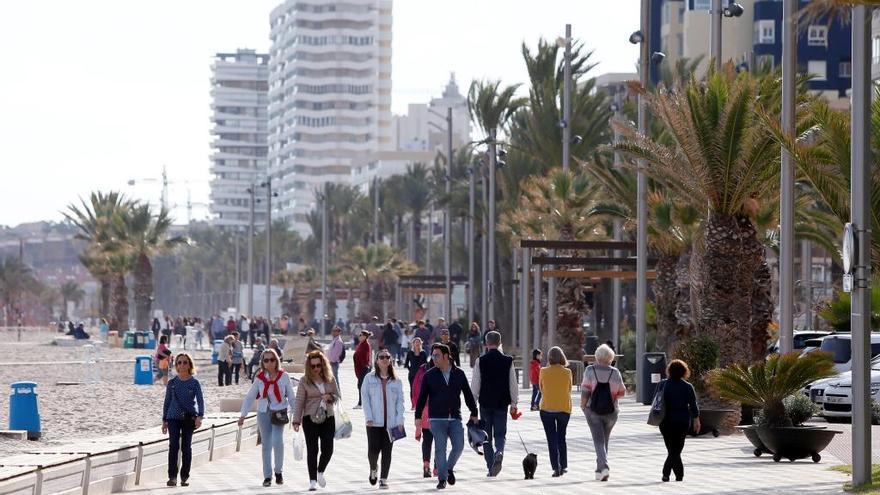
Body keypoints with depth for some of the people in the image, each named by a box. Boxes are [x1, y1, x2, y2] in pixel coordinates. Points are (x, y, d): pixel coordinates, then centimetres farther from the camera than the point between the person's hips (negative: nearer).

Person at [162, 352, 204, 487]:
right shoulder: (172, 383, 7)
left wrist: (200, 416, -22)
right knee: (173, 446, -8)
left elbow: (200, 400, -6)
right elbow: (167, 402, 12)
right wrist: (164, 421, 10)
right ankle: (172, 476, -8)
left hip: (189, 418, -1)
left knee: (186, 447, 2)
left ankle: (185, 477, 10)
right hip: (173, 418, 1)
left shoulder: (194, 383, 1)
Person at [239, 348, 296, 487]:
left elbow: (291, 397, 4)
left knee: (277, 441, -19)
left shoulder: (283, 376, -2)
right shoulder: (259, 378, 2)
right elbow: (249, 397, 7)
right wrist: (243, 415, 3)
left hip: (279, 413, -2)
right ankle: (267, 476, 13)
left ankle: (279, 471, 0)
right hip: (263, 413, 2)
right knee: (266, 445, 5)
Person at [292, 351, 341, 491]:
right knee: (312, 450, -4)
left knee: (328, 449, 0)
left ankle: (320, 473, 27)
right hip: (310, 419, -3)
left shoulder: (330, 378, 5)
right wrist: (296, 420, -11)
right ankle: (313, 480, 1)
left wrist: (330, 397, -11)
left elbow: (337, 396, 13)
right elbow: (299, 402, -5)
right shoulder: (305, 381, -4)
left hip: (328, 418, 3)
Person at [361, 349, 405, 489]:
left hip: (391, 422, 1)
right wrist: (368, 417, -10)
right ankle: (373, 470, 25)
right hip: (374, 422, -1)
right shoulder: (369, 378, 3)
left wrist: (399, 420, -4)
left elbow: (400, 401, 6)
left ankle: (383, 479, 8)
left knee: (387, 451, 1)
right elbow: (365, 398, 0)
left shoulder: (396, 381, 7)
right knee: (373, 449, -5)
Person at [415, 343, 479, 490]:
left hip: (455, 419, 1)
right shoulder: (429, 375, 2)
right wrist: (418, 416, -5)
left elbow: (468, 395, 11)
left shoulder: (459, 374, 5)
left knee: (458, 447, -3)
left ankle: (449, 468, 23)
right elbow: (422, 397, 2)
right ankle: (442, 478, 6)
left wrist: (474, 413, 10)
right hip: (437, 419, -1)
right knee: (440, 449, -3)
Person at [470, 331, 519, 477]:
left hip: (485, 403, -1)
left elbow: (475, 384, -5)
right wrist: (514, 404, 9)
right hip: (502, 404, 1)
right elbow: (513, 384, 1)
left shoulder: (480, 361, -6)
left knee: (487, 437, 10)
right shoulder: (508, 361, -2)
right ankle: (499, 452, -23)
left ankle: (491, 467, 7)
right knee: (500, 434, 8)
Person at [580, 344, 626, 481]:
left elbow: (585, 390, -9)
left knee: (599, 440, -2)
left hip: (593, 410, -2)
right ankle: (600, 470, 25)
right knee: (605, 439, 17)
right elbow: (622, 392, 1)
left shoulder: (590, 370, -7)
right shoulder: (615, 372, -4)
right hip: (610, 411, 2)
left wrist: (583, 406, 3)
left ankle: (603, 467, -21)